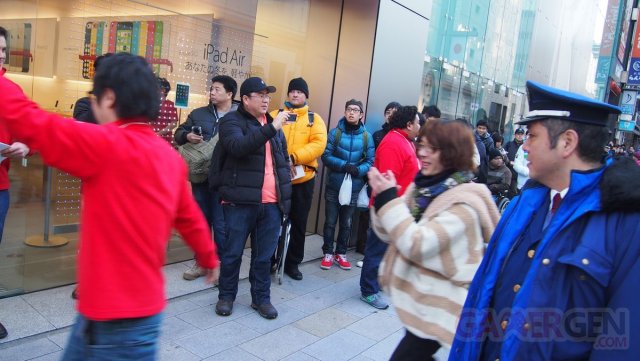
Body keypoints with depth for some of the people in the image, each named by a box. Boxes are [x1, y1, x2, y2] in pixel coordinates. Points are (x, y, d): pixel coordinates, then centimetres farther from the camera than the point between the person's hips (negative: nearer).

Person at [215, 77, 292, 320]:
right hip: (241, 201, -4)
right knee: (232, 253, 7)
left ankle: (261, 298, 26)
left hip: (272, 203, 5)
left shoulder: (273, 123, 17)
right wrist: (271, 128, -27)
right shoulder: (232, 121, -2)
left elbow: (284, 157, 25)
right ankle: (226, 296, 25)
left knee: (264, 256, 11)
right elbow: (238, 146, -24)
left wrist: (284, 194, 17)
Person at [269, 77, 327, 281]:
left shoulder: (314, 119, 4)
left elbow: (319, 144, -11)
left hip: (303, 180, 1)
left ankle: (293, 263, 25)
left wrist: (294, 158, -23)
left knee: (298, 224, 10)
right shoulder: (274, 115, 4)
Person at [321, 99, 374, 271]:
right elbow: (326, 156, -9)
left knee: (346, 223, 13)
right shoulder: (335, 132, -4)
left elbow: (371, 161, -3)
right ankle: (328, 253, 22)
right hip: (334, 185, -1)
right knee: (330, 221, 6)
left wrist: (358, 170, -21)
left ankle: (341, 253, 29)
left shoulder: (367, 136, -2)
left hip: (354, 187, 1)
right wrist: (344, 165, -21)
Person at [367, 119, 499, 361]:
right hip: (419, 297, 8)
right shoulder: (424, 186, 1)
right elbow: (389, 235, 4)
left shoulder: (464, 203, -21)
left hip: (440, 307, -8)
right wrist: (382, 197, -12)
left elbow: (416, 245, -28)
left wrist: (388, 198, -26)